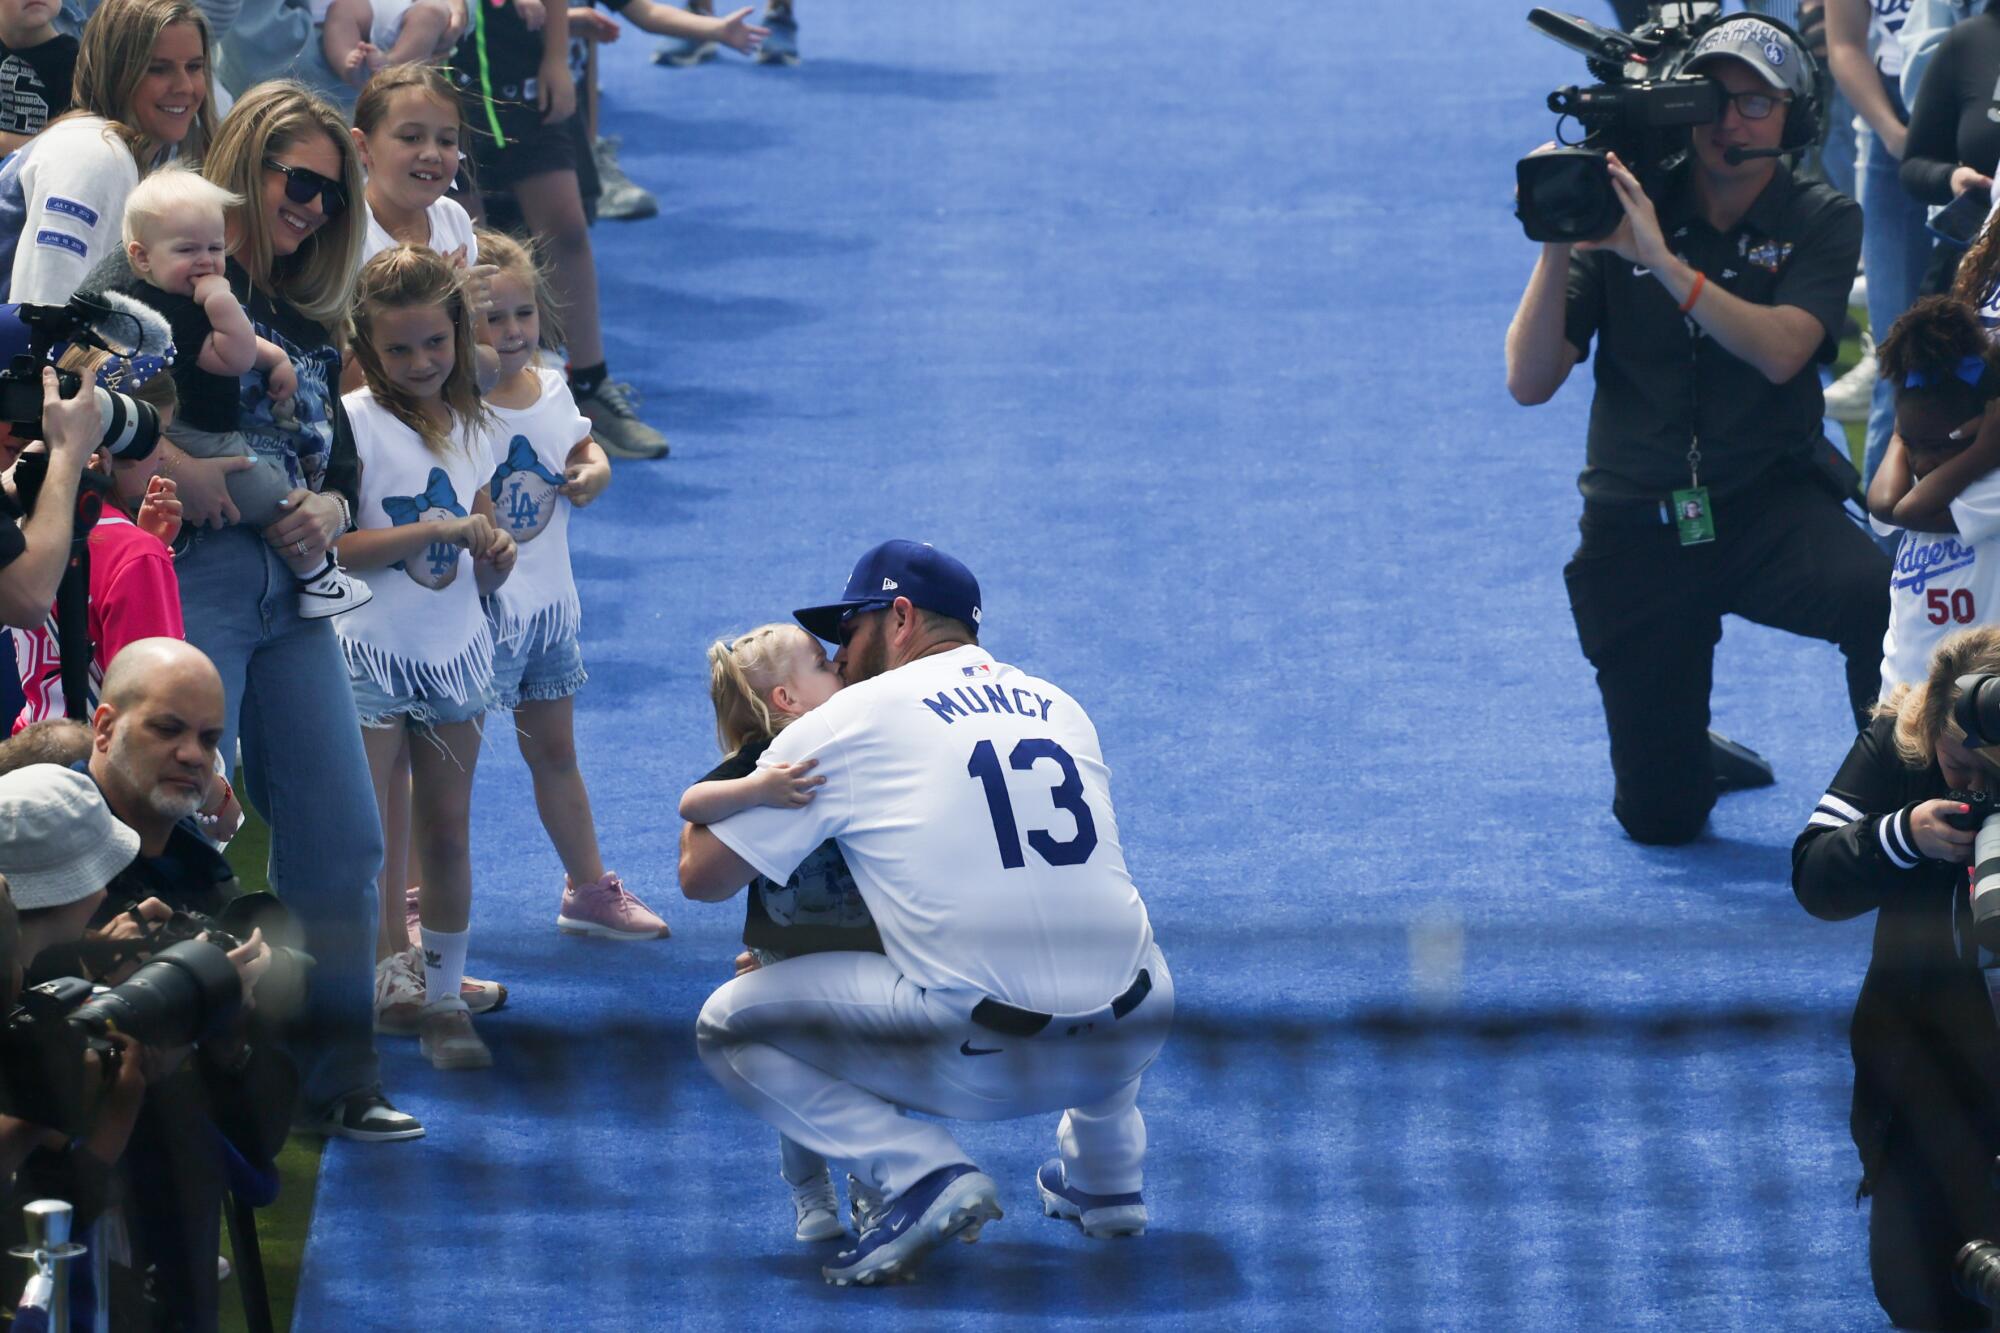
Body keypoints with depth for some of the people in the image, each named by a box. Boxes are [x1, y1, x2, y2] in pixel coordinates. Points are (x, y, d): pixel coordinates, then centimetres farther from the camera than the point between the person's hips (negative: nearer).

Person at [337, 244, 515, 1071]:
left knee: (448, 832, 7)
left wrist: (495, 554, -11)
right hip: (371, 655, -5)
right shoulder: (354, 422, -9)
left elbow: (482, 578, 12)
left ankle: (443, 995, 14)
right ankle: (387, 979, 0)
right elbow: (334, 549, -17)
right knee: (368, 837, -5)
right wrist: (436, 531, -22)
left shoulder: (475, 429, 8)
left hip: (454, 653, 5)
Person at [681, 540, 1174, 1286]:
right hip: (1130, 1041, 6)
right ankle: (1106, 1180, 35)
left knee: (729, 1026, 9)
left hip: (982, 1061, -6)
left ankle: (924, 1176, -4)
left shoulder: (846, 721, 3)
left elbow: (703, 877, 9)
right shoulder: (1062, 708, 17)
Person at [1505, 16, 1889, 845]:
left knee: (1881, 596, -36)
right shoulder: (1616, 214, -2)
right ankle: (1690, 752, 39)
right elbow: (1529, 382, -9)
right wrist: (1559, 244, -21)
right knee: (1660, 821, 1)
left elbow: (1780, 351, -21)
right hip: (1638, 527, 1)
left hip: (1771, 505, -1)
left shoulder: (1820, 223, -2)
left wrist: (1662, 260, -31)